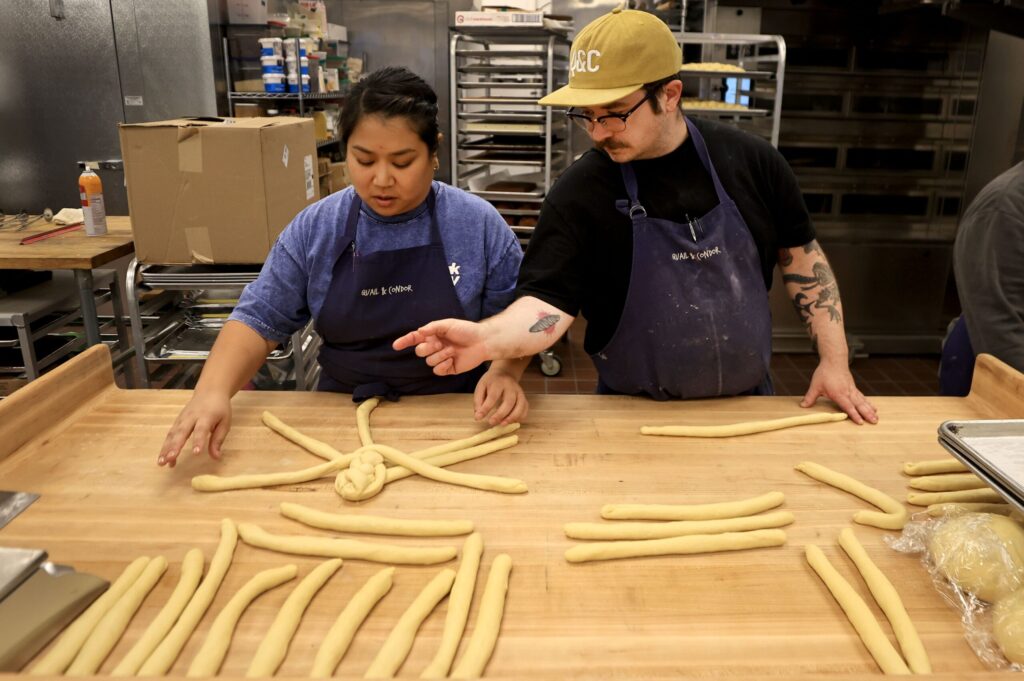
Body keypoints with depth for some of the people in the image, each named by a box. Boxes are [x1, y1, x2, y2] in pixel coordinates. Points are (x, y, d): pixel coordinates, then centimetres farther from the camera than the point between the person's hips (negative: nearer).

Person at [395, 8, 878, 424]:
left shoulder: (750, 161, -7)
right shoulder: (579, 193, -15)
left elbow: (801, 255, 3)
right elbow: (548, 301, -21)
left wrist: (835, 361, -1)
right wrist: (487, 338, -42)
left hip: (749, 404, 3)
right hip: (637, 417, -2)